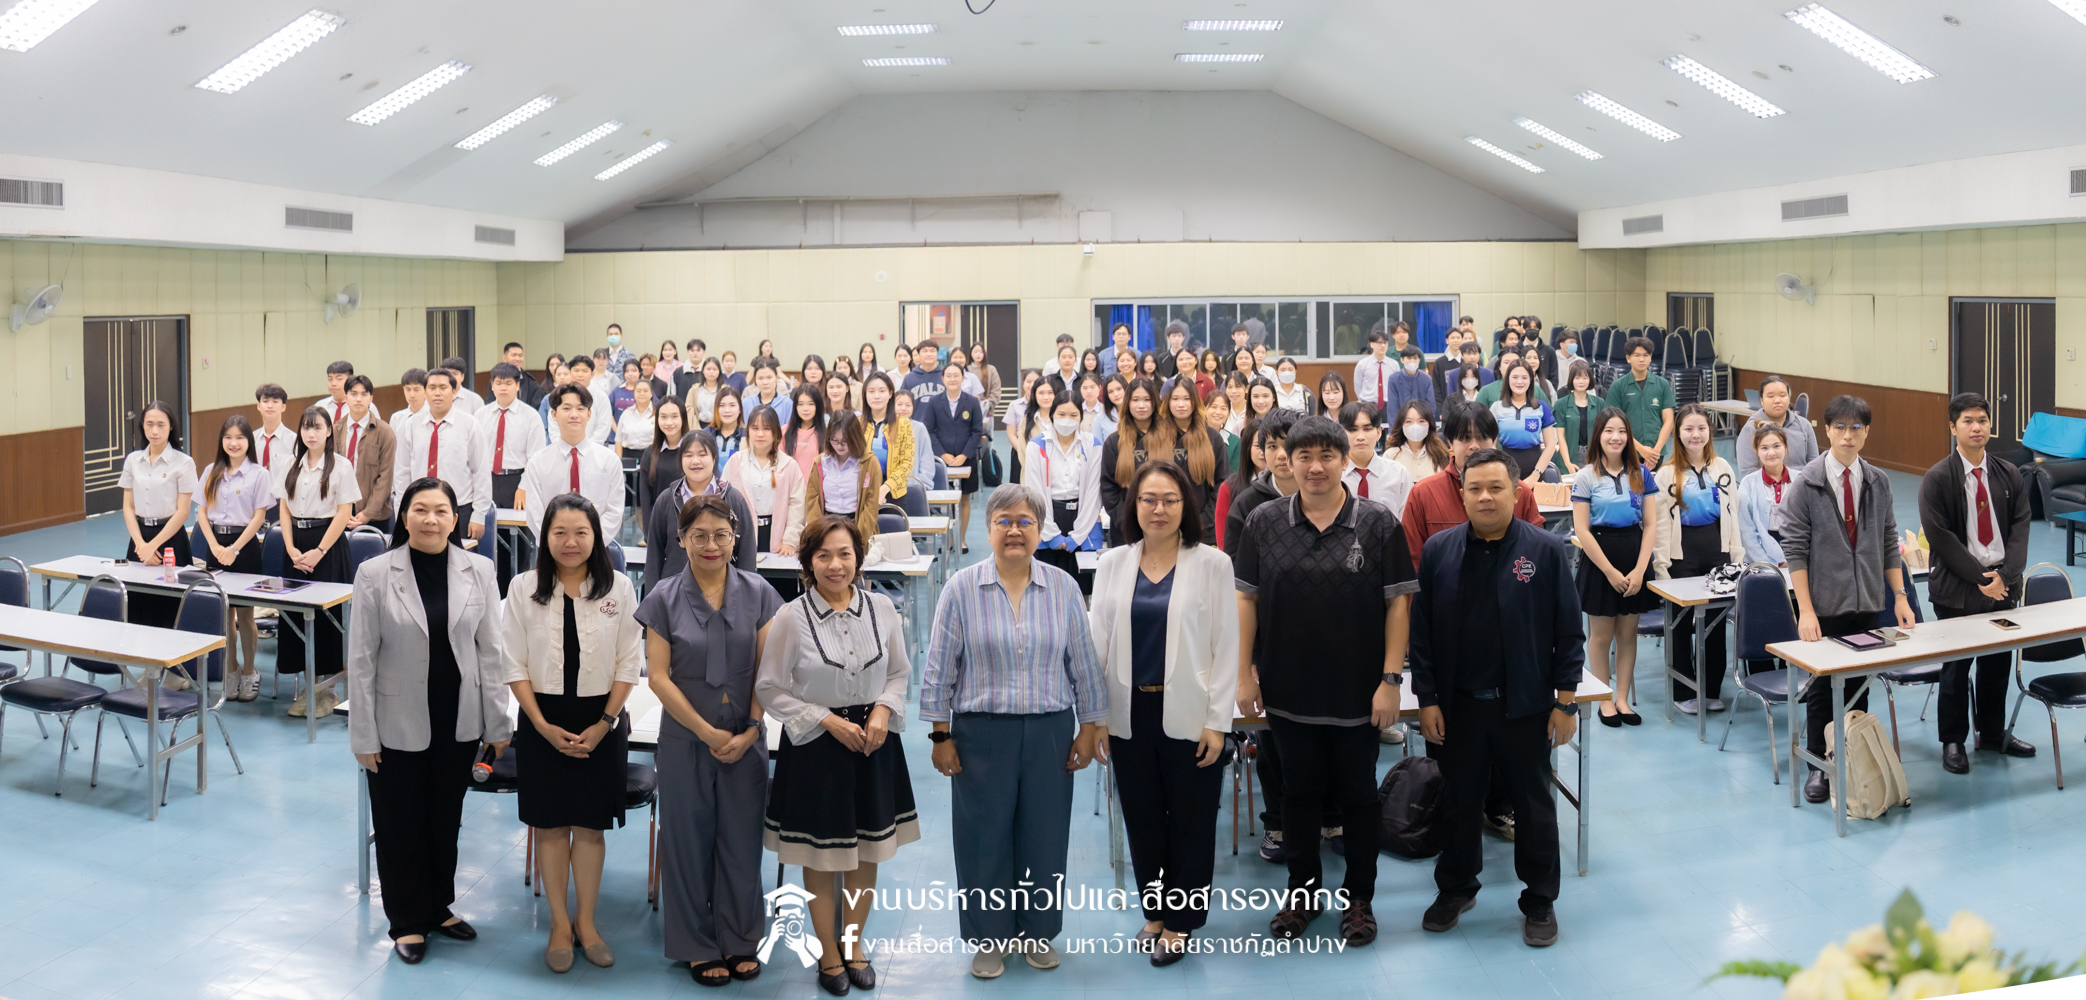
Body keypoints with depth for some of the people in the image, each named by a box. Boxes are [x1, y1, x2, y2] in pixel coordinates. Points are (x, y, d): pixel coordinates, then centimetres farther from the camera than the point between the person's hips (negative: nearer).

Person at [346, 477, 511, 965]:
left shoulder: (479, 571, -3)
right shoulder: (375, 574, -8)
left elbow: (490, 651, 1)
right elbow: (361, 659, -6)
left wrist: (498, 723, 1)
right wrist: (364, 736, -7)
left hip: (458, 723, 2)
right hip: (399, 724, -2)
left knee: (446, 819, 16)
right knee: (400, 824, 10)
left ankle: (439, 907, 35)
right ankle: (407, 921, 27)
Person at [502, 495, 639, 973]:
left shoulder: (619, 588, -2)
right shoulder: (524, 588, -2)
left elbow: (629, 664, -1)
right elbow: (515, 665, -2)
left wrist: (603, 724, -9)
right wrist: (544, 726, -10)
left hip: (600, 723, 0)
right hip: (543, 722, 0)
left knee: (590, 826, 7)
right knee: (550, 826, 6)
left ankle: (586, 921, 22)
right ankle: (560, 925, 19)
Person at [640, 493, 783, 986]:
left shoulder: (757, 593, -1)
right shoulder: (664, 597, -4)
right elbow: (659, 676, -6)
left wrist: (750, 732, -9)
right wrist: (708, 732, -10)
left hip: (746, 739, 1)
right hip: (686, 738, -1)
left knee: (741, 837, 8)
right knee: (690, 839, 8)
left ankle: (740, 940, 25)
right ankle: (698, 946, 23)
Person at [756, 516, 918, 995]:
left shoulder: (882, 608, -2)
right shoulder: (791, 618, -11)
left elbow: (899, 673, 9)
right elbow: (770, 690, -5)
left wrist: (883, 710, -10)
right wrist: (828, 721, -12)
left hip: (873, 740, 3)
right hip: (814, 744, -3)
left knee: (869, 847, 12)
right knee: (821, 853, 7)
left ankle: (853, 941, 33)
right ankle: (828, 951, 27)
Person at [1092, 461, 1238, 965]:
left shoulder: (1212, 564, -3)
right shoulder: (1113, 564, 4)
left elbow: (1227, 647, -4)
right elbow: (1097, 641, 6)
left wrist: (1217, 721, -8)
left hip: (1188, 716, -3)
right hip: (1130, 714, 3)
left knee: (1190, 821, 7)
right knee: (1142, 819, 12)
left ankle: (1180, 922, 21)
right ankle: (1154, 910, 29)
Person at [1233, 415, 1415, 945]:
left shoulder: (1377, 523, -6)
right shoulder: (1264, 523, -1)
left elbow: (1398, 602, -6)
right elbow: (1246, 599, 2)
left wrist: (1391, 679, -10)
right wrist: (1244, 674, -1)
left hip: (1358, 696, -1)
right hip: (1288, 692, 2)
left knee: (1358, 797, 11)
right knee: (1298, 794, 14)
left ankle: (1359, 898, 26)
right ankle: (1303, 892, 30)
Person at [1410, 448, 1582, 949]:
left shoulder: (1545, 550, -6)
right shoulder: (1439, 551, 0)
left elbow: (1569, 632, -3)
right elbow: (1421, 631, 3)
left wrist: (1565, 702, -5)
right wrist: (1427, 700, -1)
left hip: (1526, 706, -2)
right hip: (1457, 706, 2)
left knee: (1534, 806, 10)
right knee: (1459, 802, 15)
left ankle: (1540, 901, 26)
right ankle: (1455, 889, 33)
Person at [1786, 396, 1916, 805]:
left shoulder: (1878, 482, 5)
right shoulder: (1807, 483, -8)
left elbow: (1889, 543, 11)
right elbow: (1794, 550, -9)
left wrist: (1900, 595, 4)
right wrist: (1805, 610, -14)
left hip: (1866, 604, 3)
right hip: (1824, 606, -3)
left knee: (1859, 687, 9)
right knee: (1821, 688, 4)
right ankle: (1819, 766, 16)